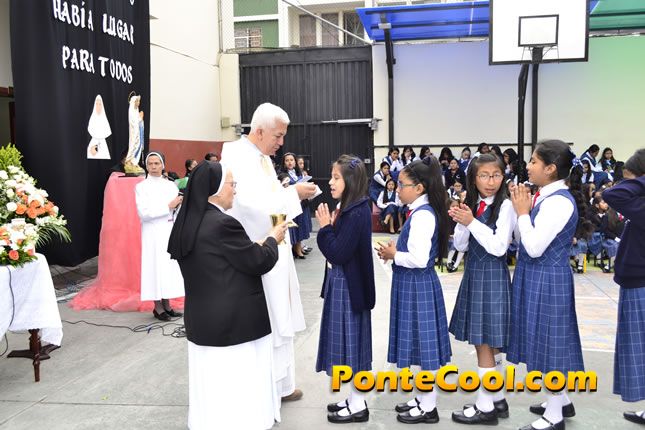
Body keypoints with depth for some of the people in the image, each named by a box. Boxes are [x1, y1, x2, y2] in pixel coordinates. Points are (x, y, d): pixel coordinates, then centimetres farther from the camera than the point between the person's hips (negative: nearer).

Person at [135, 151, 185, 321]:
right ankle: (158, 307, 6)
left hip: (171, 232, 4)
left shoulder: (171, 185, 9)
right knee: (155, 266, -2)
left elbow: (178, 210, 10)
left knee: (170, 266, 5)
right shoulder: (141, 187, -1)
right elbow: (144, 213, -13)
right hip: (153, 233, -4)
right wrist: (168, 206, -14)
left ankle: (166, 304, 14)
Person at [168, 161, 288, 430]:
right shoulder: (223, 224, -22)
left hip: (202, 319, 8)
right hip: (235, 321, -8)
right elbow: (259, 262, -13)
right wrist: (273, 239, 5)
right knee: (238, 387, 6)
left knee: (211, 384, 17)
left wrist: (259, 244, 16)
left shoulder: (188, 223, 5)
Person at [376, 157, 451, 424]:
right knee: (421, 344, 17)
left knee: (424, 344, 2)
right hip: (414, 285, 10)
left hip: (417, 285, -10)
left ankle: (428, 408, 16)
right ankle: (422, 399, 31)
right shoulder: (422, 212, 10)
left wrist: (394, 255, -12)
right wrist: (395, 251, 4)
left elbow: (419, 259, -26)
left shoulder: (423, 214, -20)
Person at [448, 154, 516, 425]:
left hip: (493, 276, -7)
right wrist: (462, 224, -13)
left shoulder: (505, 205, -11)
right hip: (473, 274, 7)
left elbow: (499, 247, -18)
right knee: (487, 343, 15)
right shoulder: (471, 204, 7)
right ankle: (497, 400, 28)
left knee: (485, 343, -1)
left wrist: (472, 222, -20)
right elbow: (461, 246, 5)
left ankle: (485, 408, 12)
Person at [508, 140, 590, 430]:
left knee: (550, 340, 2)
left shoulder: (558, 201, -22)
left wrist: (522, 212, -16)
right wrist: (524, 209, 1)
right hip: (540, 277, 10)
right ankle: (561, 401, 36)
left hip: (547, 279, -10)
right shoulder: (549, 197, 8)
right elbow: (526, 241, 11)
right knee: (550, 340, 19)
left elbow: (534, 247, -24)